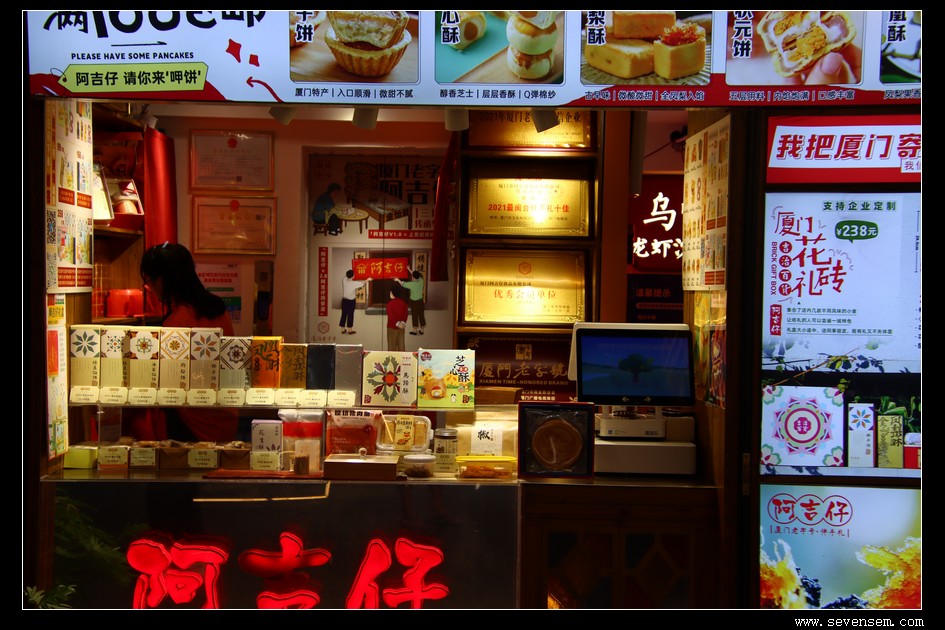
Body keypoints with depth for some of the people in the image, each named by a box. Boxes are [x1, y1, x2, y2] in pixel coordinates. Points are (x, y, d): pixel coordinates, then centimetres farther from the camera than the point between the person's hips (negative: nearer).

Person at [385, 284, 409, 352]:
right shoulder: (403, 302, 2)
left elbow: (391, 315, -19)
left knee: (392, 344, 4)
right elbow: (406, 313, -4)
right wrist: (403, 322, -11)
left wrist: (397, 323, -16)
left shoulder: (390, 303, -13)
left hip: (392, 326, -4)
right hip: (401, 327, 4)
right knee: (401, 343, 10)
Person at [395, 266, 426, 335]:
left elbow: (403, 284, -8)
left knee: (414, 315, 6)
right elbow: (417, 276, 13)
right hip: (420, 300, 5)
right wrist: (409, 269, 22)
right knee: (421, 314, 12)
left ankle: (415, 330, 14)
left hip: (414, 301, -5)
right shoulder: (421, 281, -8)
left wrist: (398, 280, 11)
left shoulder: (412, 284, -22)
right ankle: (421, 329, 21)